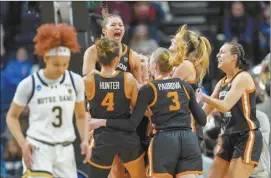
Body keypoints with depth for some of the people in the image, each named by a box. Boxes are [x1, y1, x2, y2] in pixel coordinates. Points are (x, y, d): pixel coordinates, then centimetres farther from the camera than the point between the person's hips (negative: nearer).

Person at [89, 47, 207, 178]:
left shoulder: (148, 89, 3)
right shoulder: (185, 86, 13)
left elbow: (132, 124, -2)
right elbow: (202, 120, 14)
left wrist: (102, 122, 4)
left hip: (164, 142, -3)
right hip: (188, 140, 3)